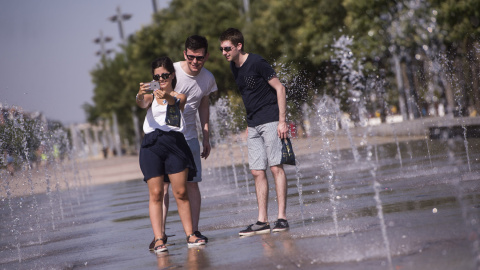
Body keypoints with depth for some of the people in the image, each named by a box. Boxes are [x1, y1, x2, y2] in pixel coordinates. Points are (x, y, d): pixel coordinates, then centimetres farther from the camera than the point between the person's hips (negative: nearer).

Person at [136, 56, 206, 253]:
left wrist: (167, 96, -36)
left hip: (175, 143, 0)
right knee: (156, 193, -4)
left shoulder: (179, 97, 13)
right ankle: (158, 239, -7)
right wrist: (140, 96, -36)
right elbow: (142, 104, -11)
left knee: (181, 192, -1)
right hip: (152, 144, 0)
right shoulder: (150, 96, 13)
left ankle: (190, 235, 5)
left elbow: (176, 102, -12)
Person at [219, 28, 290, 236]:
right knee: (257, 171, 3)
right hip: (254, 125, 8)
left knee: (275, 166, -8)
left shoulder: (256, 62, -12)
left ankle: (281, 217, -6)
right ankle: (262, 221, 5)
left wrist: (282, 121, -15)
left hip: (271, 121, -8)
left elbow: (279, 88, -11)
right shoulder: (234, 67, 10)